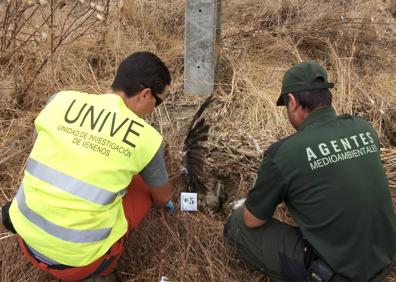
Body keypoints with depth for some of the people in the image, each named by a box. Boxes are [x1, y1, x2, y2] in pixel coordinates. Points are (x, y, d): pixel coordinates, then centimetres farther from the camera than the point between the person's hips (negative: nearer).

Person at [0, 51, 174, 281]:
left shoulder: (61, 101, -5)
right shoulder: (148, 139, -12)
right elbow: (163, 197, 8)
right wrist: (165, 201, 34)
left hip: (27, 236, 4)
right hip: (78, 259, -4)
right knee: (142, 186, 13)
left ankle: (19, 214, 13)